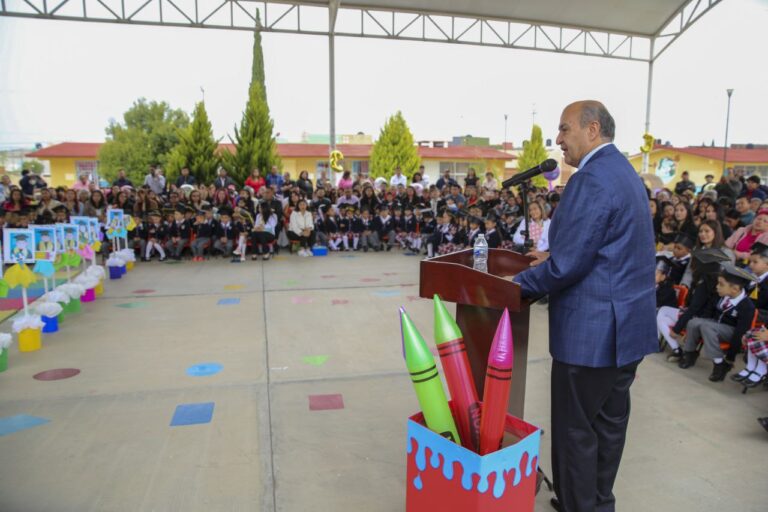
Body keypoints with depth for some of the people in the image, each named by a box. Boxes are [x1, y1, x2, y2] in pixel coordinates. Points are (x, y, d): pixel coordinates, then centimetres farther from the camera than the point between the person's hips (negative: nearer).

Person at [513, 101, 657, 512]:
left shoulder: (592, 179, -20)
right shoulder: (624, 172, 12)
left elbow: (567, 266, -23)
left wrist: (518, 284, -9)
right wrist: (554, 256, 16)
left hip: (593, 330, -10)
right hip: (627, 324, 10)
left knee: (575, 428, 4)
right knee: (609, 421, 20)